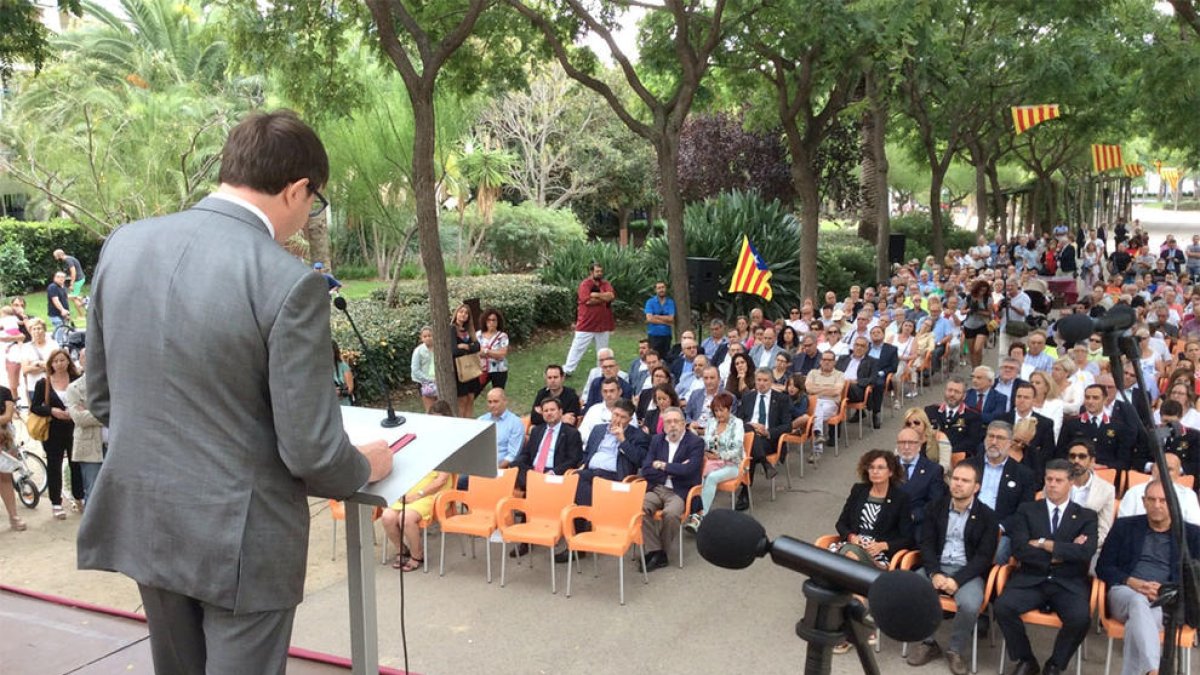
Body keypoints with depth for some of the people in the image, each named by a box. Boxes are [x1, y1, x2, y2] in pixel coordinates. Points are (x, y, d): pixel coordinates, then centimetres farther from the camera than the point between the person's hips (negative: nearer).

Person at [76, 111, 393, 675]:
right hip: (238, 538, -6)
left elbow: (99, 397, 8)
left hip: (141, 520, 6)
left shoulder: (124, 244, -2)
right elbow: (311, 454, -19)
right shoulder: (289, 282, -21)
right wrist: (366, 466, 2)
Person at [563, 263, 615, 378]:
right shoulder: (585, 284, -10)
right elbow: (587, 300, -24)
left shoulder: (605, 283, 6)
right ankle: (567, 370, 4)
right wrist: (604, 298, -11)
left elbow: (611, 296, -12)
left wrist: (596, 294, -20)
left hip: (603, 323, 5)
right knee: (577, 347, -1)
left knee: (603, 349, 13)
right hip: (586, 323, -5)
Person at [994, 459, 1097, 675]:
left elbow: (1086, 552, -9)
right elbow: (1019, 549, -4)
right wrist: (1061, 553, -9)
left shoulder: (1086, 516, 10)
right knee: (1002, 606, -27)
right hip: (1031, 580, 1)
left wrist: (1043, 543, -10)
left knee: (1081, 618, -31)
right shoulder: (1027, 510, 11)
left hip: (1069, 583, 0)